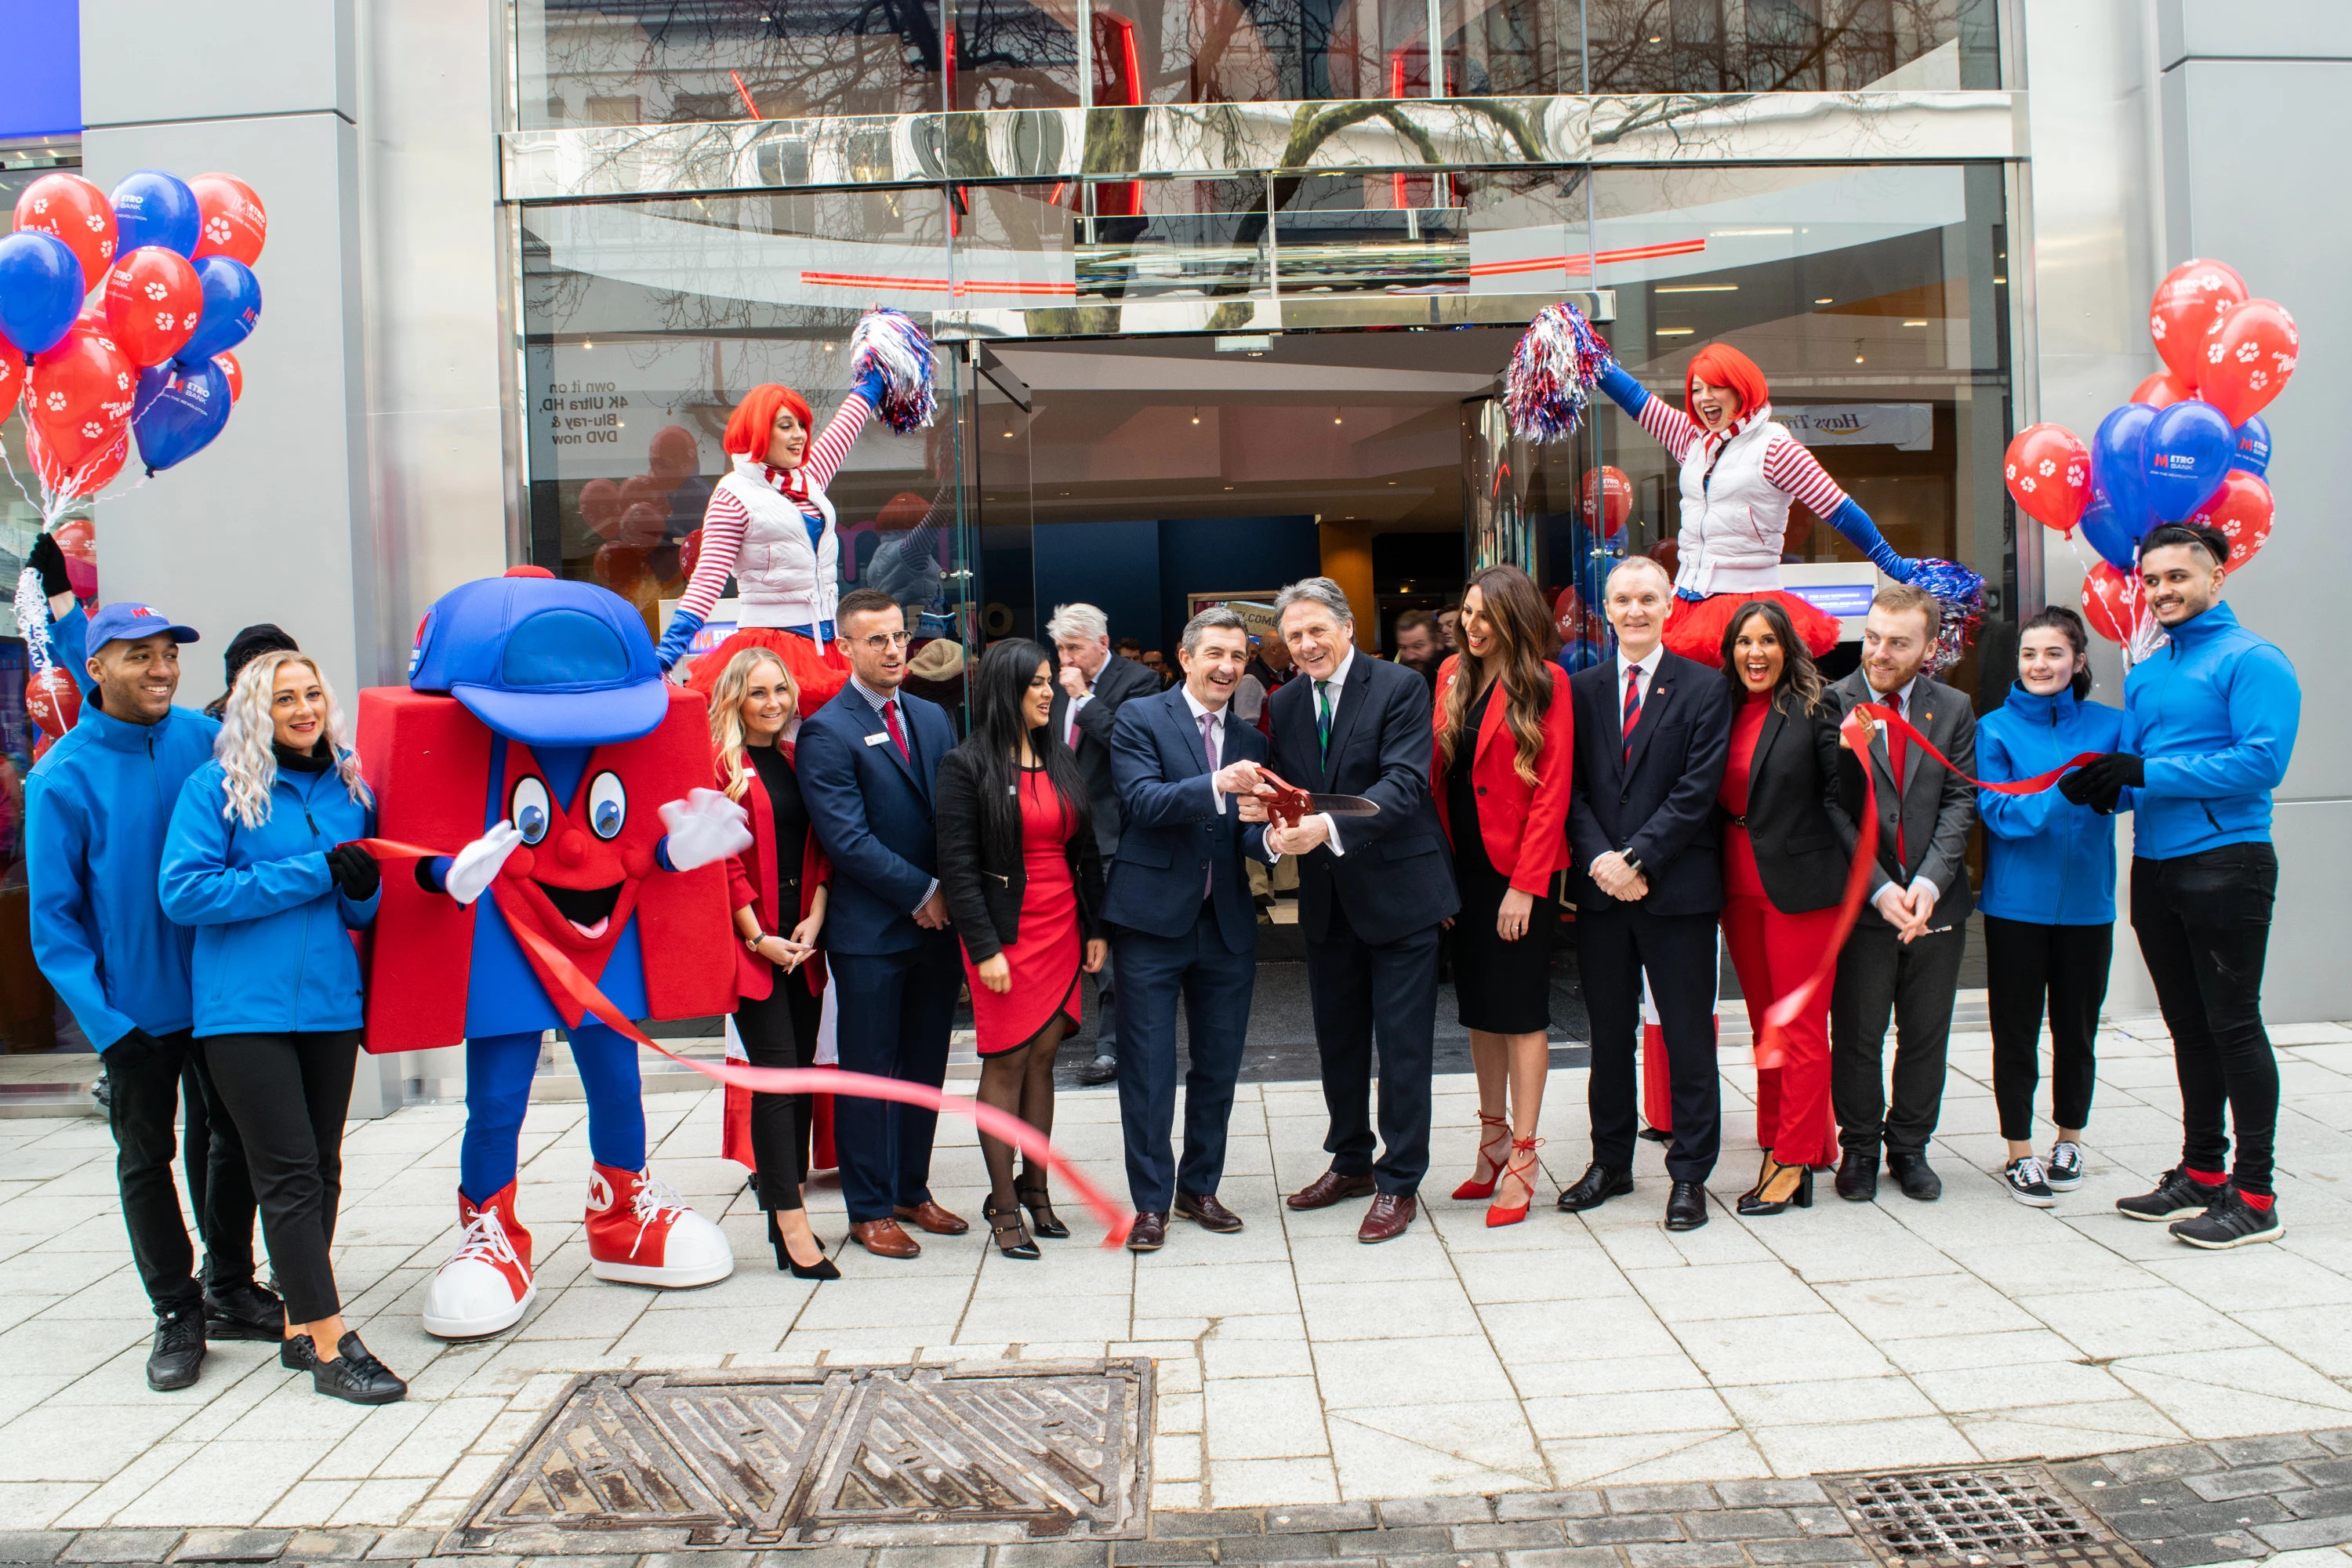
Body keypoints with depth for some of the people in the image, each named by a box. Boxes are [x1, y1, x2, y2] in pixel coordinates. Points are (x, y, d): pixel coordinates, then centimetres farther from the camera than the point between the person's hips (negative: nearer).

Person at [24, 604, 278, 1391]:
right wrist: (104, 1021, -16)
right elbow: (53, 918, -10)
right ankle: (176, 1313, 24)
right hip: (137, 1006, -3)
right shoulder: (62, 778, -12)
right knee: (146, 1157, 9)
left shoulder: (205, 738, -4)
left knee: (239, 1137, 14)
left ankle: (230, 1289, 33)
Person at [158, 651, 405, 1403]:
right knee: (289, 1171, -6)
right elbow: (184, 892, -13)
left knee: (322, 1168, 10)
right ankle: (331, 1345, -3)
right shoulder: (215, 787, -3)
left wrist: (363, 887, -9)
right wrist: (312, 873, -15)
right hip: (246, 1008, -5)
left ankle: (301, 1326, 22)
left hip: (330, 1002, 5)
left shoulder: (349, 789, 11)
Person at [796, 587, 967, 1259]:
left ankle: (911, 1192, 27)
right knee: (869, 1073, 4)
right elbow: (846, 838, -15)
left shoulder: (933, 718, 12)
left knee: (926, 1069, 13)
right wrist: (921, 893, -12)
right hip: (871, 931, -6)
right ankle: (870, 1210, 15)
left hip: (936, 922, 6)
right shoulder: (827, 731, -9)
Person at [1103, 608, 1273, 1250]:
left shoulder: (1251, 741, 12)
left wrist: (1273, 836, -19)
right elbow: (1143, 801, -18)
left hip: (1227, 926, 5)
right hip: (1154, 921, -5)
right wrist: (1215, 786, -33)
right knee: (1149, 1069, 1)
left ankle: (1199, 1187, 29)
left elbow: (1246, 832, 5)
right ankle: (1151, 1201, 13)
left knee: (1218, 1067, 13)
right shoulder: (1141, 718, -3)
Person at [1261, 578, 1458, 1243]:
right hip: (1326, 900, 6)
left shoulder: (1401, 688, -11)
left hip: (1397, 893, -6)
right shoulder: (1286, 704, 6)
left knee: (1403, 1045, 2)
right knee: (1337, 1039, 17)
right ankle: (1351, 1163, 34)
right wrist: (1276, 832, -17)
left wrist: (1330, 827, -35)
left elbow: (1405, 783, -22)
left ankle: (1399, 1182, 14)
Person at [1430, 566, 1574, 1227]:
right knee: (1479, 1005, 12)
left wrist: (1526, 884, -15)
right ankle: (1493, 1142, 24)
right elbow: (1438, 774, 8)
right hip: (1463, 868, 6)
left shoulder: (1546, 684, -8)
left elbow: (1552, 789, -11)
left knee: (1521, 1010, 1)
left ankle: (1523, 1158, 8)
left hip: (1519, 872, -6)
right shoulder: (1451, 676, 8)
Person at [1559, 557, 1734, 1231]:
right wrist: (1598, 858, -10)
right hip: (1601, 889, 3)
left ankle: (1689, 1174, 14)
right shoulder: (1580, 689, 10)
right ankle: (1610, 1162, 24)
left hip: (1676, 887, -3)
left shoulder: (1704, 688, 0)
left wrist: (1637, 859, -14)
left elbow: (1698, 789, -8)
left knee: (1687, 1035, 4)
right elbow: (1572, 788, 5)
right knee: (1608, 1031, 12)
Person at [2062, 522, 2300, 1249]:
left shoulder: (2251, 661, -8)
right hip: (2154, 864, 7)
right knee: (2189, 1026, 14)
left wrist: (2148, 773, -20)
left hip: (2224, 865, -7)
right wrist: (2105, 788, -4)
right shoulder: (2144, 674, 16)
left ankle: (2254, 1195, 5)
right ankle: (2202, 1171, 24)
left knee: (2233, 1024, -3)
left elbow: (2262, 761, -19)